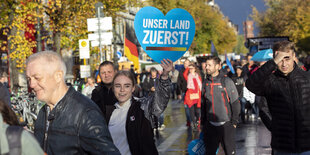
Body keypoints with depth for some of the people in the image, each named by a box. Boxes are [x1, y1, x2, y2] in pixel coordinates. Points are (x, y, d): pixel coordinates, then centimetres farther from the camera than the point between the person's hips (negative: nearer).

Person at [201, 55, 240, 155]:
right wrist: (203, 122, 13)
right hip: (210, 125, 4)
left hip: (226, 124, -4)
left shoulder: (226, 81, -8)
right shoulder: (205, 83, 7)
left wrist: (234, 122, -7)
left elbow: (235, 103, -6)